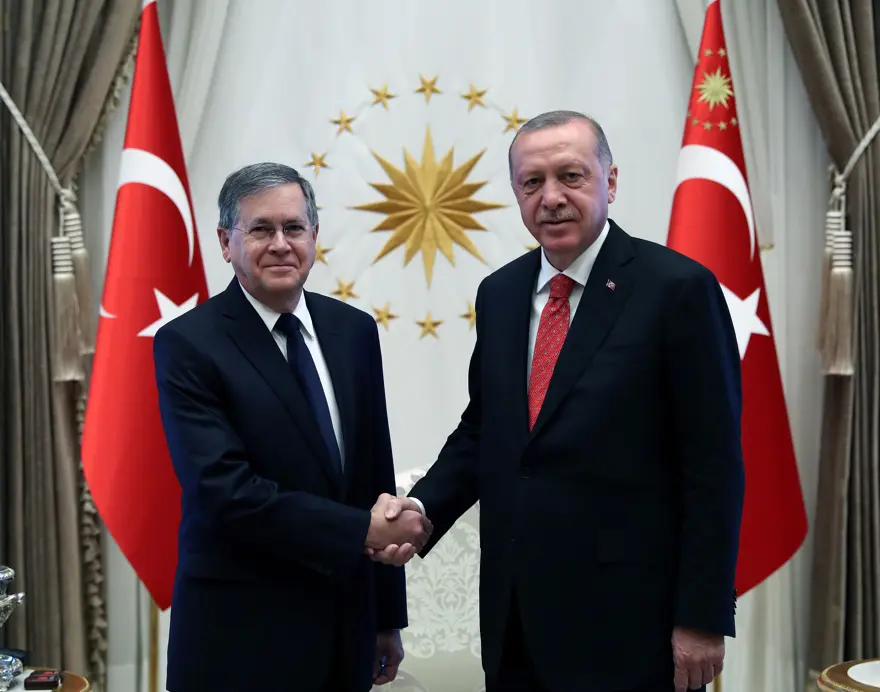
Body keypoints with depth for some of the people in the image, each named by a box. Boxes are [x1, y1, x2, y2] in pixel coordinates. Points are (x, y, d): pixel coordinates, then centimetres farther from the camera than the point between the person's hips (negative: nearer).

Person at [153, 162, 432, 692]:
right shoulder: (187, 344, -11)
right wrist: (363, 530, -19)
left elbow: (376, 473, 8)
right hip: (240, 634, -5)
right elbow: (224, 489, -20)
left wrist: (389, 616, 10)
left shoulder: (354, 331, 5)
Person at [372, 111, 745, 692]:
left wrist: (703, 617, -12)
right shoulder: (499, 294, 8)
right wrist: (424, 506, -4)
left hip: (625, 620, -5)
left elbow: (714, 465, -11)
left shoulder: (678, 289, -10)